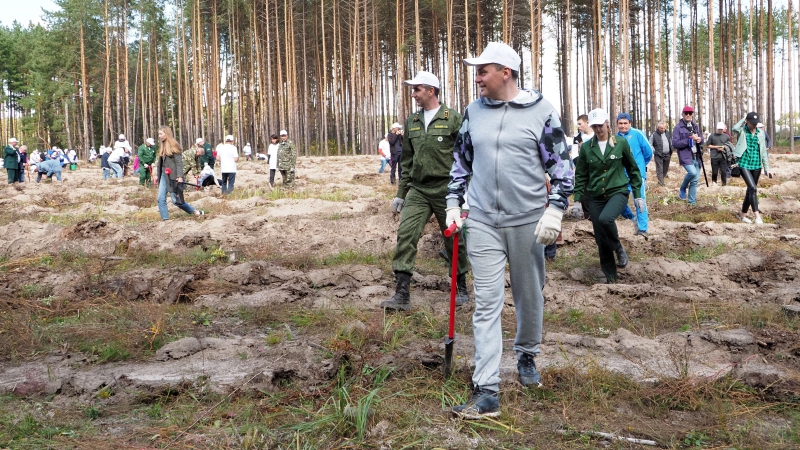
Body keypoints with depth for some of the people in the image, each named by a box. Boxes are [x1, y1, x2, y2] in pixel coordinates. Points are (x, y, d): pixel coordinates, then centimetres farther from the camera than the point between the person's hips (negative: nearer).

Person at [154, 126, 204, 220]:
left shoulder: (173, 145, -8)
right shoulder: (162, 146, 14)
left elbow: (179, 162, -13)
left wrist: (179, 176, -21)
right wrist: (157, 175, 15)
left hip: (172, 176, -7)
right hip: (163, 175, 7)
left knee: (175, 200, -5)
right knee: (161, 199, -1)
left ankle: (195, 212, 10)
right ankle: (165, 219, 0)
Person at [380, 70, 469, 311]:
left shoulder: (453, 119, -5)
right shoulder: (412, 122, 11)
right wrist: (400, 193, 15)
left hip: (446, 190, -4)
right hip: (418, 190, 5)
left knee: (454, 241, 7)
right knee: (405, 235, -9)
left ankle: (461, 289, 25)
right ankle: (401, 294, -8)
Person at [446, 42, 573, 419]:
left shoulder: (541, 112, -5)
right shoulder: (474, 111, 7)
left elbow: (562, 164, -3)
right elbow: (461, 161, 18)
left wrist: (554, 211, -10)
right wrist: (454, 204, 11)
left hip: (527, 221, -2)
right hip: (483, 222, 2)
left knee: (529, 298, 13)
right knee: (486, 303, -4)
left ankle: (527, 356, 40)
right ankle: (486, 392, -5)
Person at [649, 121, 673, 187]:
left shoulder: (668, 133, 9)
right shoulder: (654, 135, -7)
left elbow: (671, 142, 23)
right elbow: (650, 145, -2)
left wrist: (671, 150, 11)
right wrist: (654, 151, -12)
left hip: (667, 155, 5)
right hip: (658, 155, -5)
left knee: (666, 169, 13)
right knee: (660, 169, -6)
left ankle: (660, 179, 30)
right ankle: (661, 183, -4)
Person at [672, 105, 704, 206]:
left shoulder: (695, 126, 13)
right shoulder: (678, 127, -6)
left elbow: (701, 139, 19)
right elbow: (675, 143, -13)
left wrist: (699, 139, -6)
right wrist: (689, 139, -20)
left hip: (696, 156, 6)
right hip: (685, 156, -6)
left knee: (695, 180, 5)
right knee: (692, 172, -27)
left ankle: (692, 202, 14)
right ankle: (682, 189, 1)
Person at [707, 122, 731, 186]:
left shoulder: (726, 136, 9)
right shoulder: (712, 136, 3)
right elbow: (708, 145, 3)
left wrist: (724, 147, -4)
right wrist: (716, 147, -10)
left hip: (723, 157, 1)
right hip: (714, 157, -1)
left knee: (724, 171, -1)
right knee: (714, 171, 4)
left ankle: (724, 184, 6)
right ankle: (714, 182, 22)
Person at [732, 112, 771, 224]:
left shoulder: (761, 134, 6)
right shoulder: (742, 131, -3)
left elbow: (763, 151, 11)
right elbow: (734, 128, -29)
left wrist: (766, 167, 10)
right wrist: (743, 119, -14)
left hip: (756, 165, 5)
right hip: (744, 164, -5)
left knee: (750, 190, 11)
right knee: (753, 188, -17)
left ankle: (743, 214, 26)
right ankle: (757, 216, -17)